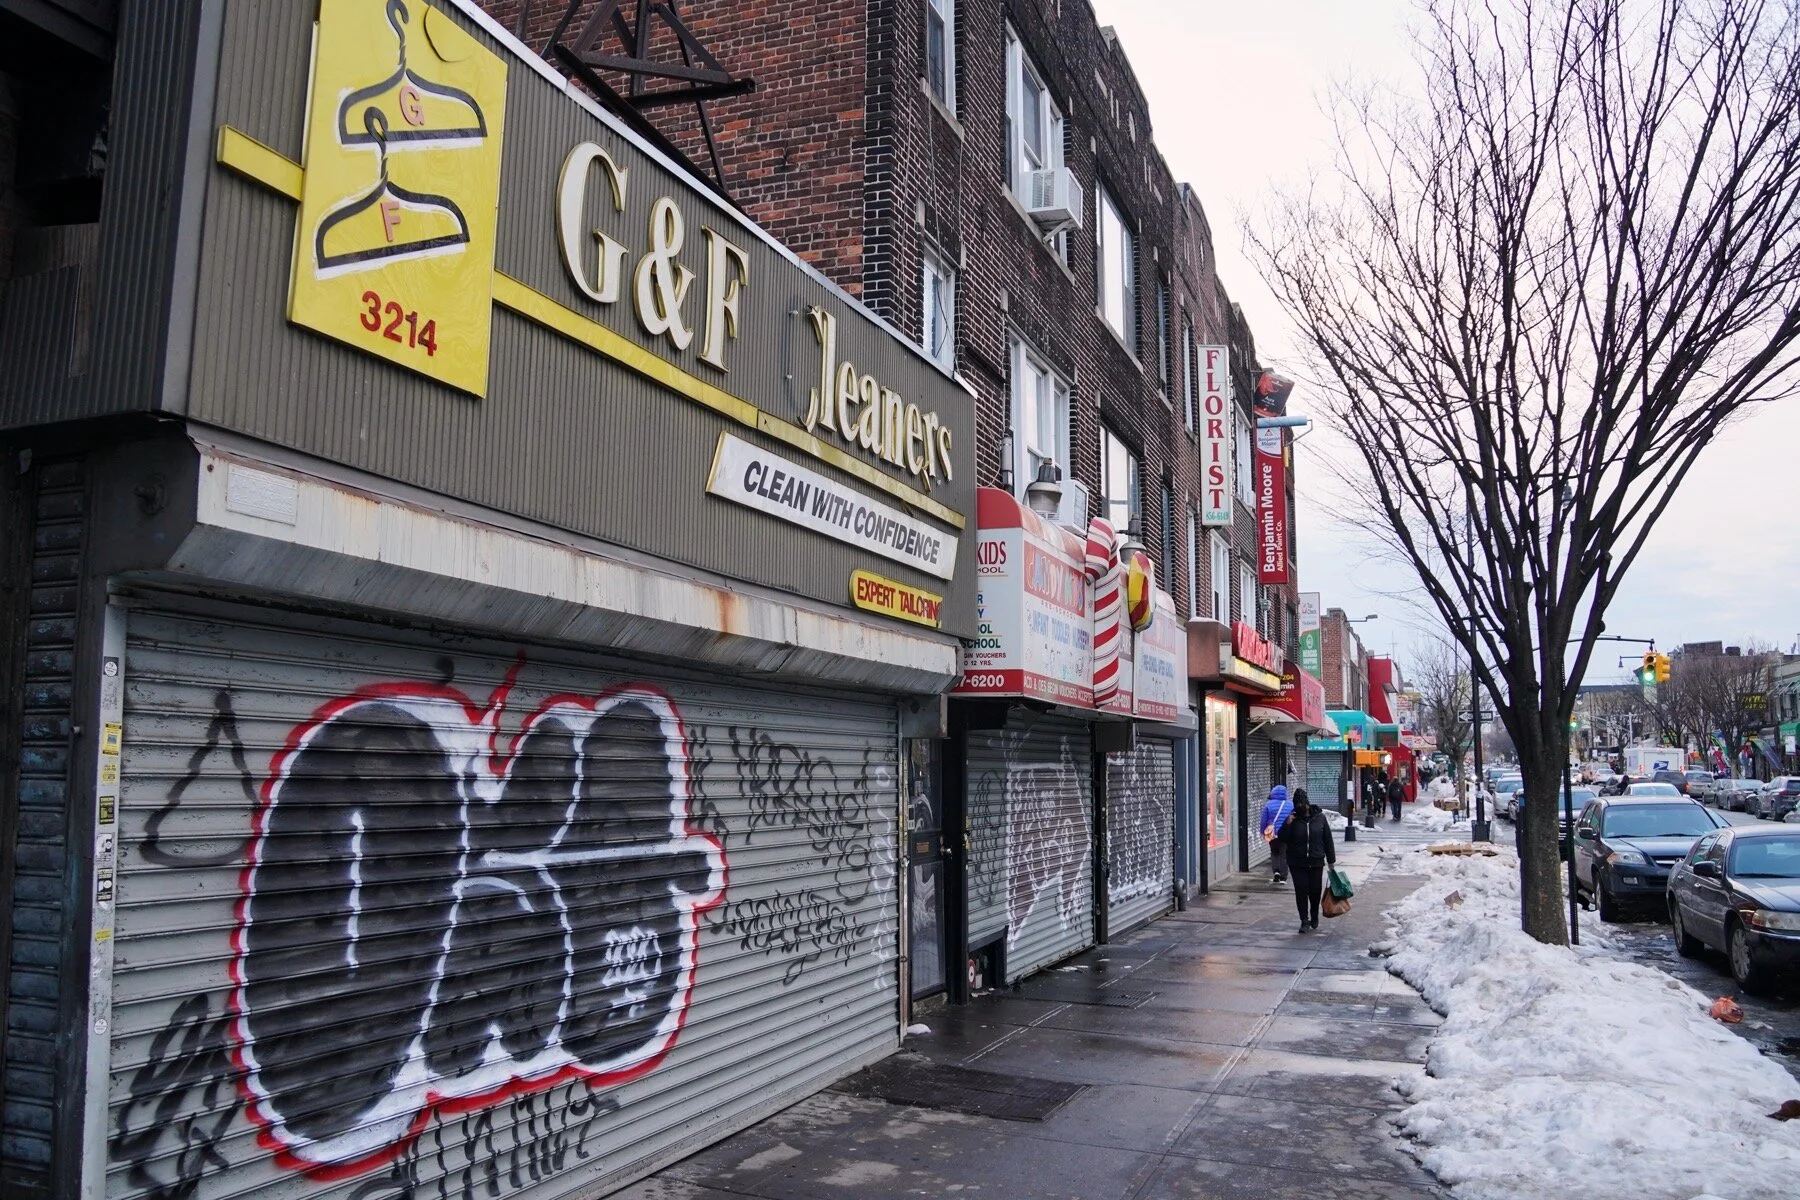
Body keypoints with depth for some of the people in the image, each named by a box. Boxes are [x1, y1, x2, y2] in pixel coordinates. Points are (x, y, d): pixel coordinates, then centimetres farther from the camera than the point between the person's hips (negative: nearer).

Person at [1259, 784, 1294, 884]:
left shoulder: (1268, 804, -6)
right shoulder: (1291, 804, -2)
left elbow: (1264, 820, -1)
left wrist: (1263, 833, 10)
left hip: (1273, 834, 0)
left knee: (1274, 853, 18)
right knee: (1284, 855, 8)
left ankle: (1276, 870, -3)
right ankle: (1283, 877, 7)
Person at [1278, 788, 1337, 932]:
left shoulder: (1319, 817, -1)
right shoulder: (1293, 818, -3)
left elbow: (1327, 839, 4)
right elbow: (1283, 839, -4)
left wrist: (1331, 860, 5)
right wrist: (1288, 825, -19)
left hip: (1316, 862, 1)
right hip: (1297, 863, -1)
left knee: (1315, 891, 10)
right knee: (1301, 891, -5)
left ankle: (1314, 917, 33)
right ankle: (1304, 921, 3)